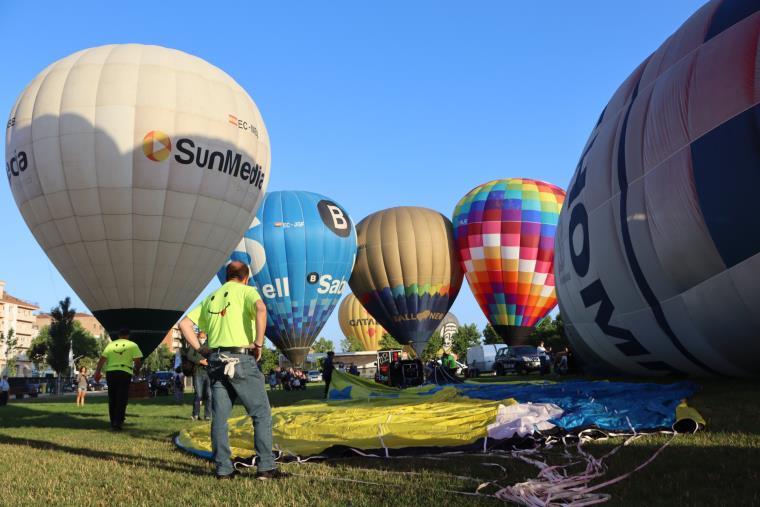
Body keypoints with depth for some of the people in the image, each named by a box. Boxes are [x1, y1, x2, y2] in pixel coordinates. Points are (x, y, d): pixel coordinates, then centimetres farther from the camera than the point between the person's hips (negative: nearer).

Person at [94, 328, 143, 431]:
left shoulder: (110, 345, 14)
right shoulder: (132, 345, 6)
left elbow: (102, 360, 5)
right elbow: (138, 361, -2)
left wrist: (97, 372, 2)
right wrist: (135, 371, 14)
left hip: (110, 372, 3)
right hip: (125, 373, -3)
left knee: (112, 399, 13)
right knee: (122, 399, 0)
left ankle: (113, 423, 21)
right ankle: (117, 423, -9)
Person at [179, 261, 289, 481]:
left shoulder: (210, 298, 19)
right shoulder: (246, 291, 1)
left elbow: (184, 324, 15)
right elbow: (260, 309, -22)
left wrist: (200, 349, 11)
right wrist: (258, 343, -16)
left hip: (216, 361, 6)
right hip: (242, 360, -6)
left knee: (219, 417, 8)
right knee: (261, 413, 1)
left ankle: (223, 469, 10)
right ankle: (265, 467, -1)